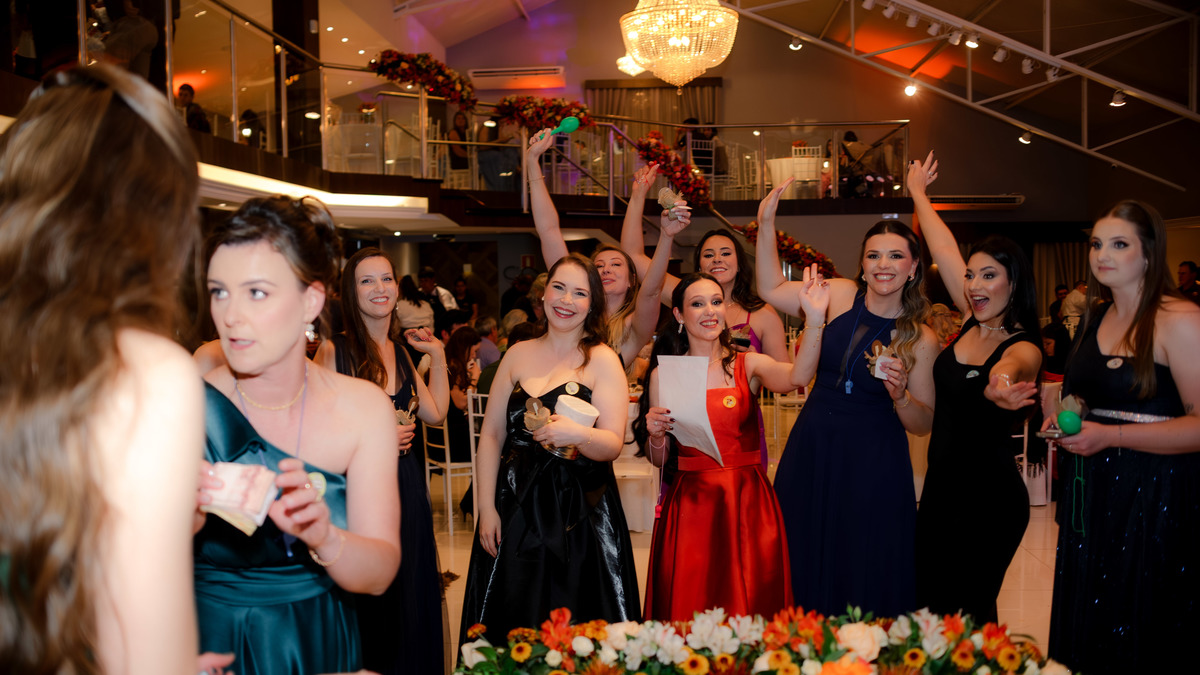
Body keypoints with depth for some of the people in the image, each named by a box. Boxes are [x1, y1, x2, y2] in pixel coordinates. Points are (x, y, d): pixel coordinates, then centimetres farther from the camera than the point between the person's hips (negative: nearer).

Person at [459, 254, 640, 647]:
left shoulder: (602, 360, -2)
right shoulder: (519, 354, 8)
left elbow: (613, 445, -10)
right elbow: (491, 434, 6)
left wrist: (578, 435, -31)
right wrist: (486, 508, -1)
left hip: (579, 516, -3)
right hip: (515, 510, 3)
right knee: (511, 623, 8)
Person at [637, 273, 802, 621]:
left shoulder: (749, 365, 3)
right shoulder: (663, 374, 5)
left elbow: (795, 377, -21)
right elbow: (659, 460, 9)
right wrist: (655, 435, -12)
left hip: (747, 502, 0)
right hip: (689, 504, 0)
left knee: (748, 609, 2)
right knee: (689, 609, 3)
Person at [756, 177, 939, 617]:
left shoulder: (920, 339, -4)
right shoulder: (841, 295, 0)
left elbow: (923, 424, 1)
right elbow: (771, 290, 10)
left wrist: (899, 395, -19)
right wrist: (766, 226, 3)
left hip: (874, 465, -2)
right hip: (812, 449, 3)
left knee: (868, 574, 4)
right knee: (807, 569, 10)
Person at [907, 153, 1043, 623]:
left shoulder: (1024, 347, -16)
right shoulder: (973, 321, 1)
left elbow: (1010, 366, -42)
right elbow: (944, 249, 8)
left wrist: (1000, 382, -64)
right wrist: (917, 192, 15)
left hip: (990, 500, -7)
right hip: (942, 486, 7)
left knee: (964, 617, 3)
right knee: (928, 606, 16)